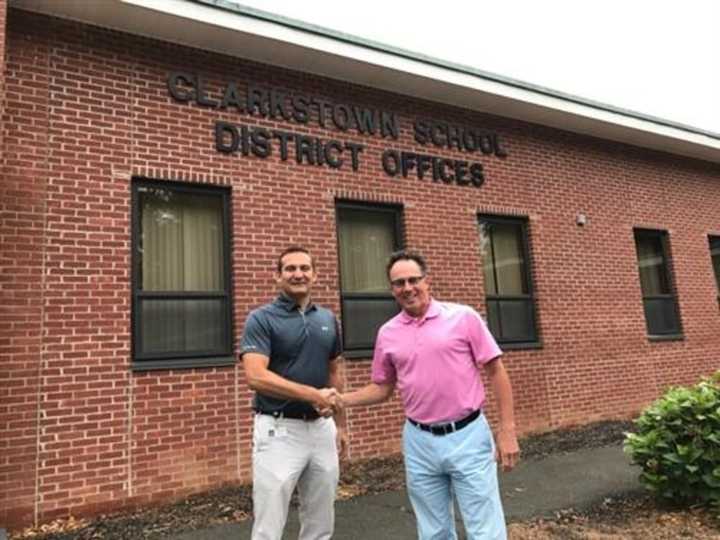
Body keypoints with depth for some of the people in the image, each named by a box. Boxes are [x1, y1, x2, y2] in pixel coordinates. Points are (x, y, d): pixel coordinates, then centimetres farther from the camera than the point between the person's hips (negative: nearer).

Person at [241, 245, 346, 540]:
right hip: (279, 430, -5)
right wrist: (313, 395, -20)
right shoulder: (261, 319, -9)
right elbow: (256, 376, -20)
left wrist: (340, 424, 16)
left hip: (322, 428, 6)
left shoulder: (328, 319, 8)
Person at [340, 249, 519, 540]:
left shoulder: (463, 317, -5)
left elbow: (496, 372, -3)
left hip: (468, 435, -3)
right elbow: (381, 388, 12)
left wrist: (507, 429, -7)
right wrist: (340, 400, -2)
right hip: (419, 442, 3)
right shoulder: (387, 333, 4)